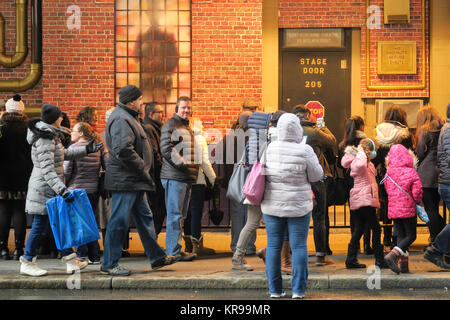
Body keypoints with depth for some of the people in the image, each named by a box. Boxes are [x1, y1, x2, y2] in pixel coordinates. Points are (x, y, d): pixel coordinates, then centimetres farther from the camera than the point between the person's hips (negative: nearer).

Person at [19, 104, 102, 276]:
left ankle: (70, 260, 16)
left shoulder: (50, 136, 13)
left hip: (51, 189, 10)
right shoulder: (45, 140, -19)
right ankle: (27, 262, 8)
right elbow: (47, 170, -25)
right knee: (40, 225, -3)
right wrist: (62, 190, -32)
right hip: (44, 189, -10)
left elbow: (64, 154, 25)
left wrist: (86, 150, 25)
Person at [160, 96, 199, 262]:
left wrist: (194, 168, 17)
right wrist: (182, 163, -19)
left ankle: (175, 249, 20)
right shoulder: (171, 124, -7)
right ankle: (173, 251, -4)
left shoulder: (186, 126, 23)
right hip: (174, 176, -10)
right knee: (175, 215, -7)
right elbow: (166, 149, -17)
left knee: (181, 215, 13)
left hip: (187, 177, 10)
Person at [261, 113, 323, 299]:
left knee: (273, 246, 7)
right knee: (299, 246, 4)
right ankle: (298, 290, 4)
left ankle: (275, 290, 9)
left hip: (273, 205, 2)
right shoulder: (305, 151, -13)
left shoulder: (270, 148, -6)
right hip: (298, 206, -2)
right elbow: (316, 176, -5)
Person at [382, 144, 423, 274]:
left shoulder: (388, 174, 3)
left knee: (401, 235, 13)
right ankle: (392, 255, -17)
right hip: (408, 209, -5)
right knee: (411, 236, 4)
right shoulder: (411, 172, -10)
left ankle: (404, 264, 6)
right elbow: (417, 192, -11)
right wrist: (417, 202, 9)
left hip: (393, 209, 5)